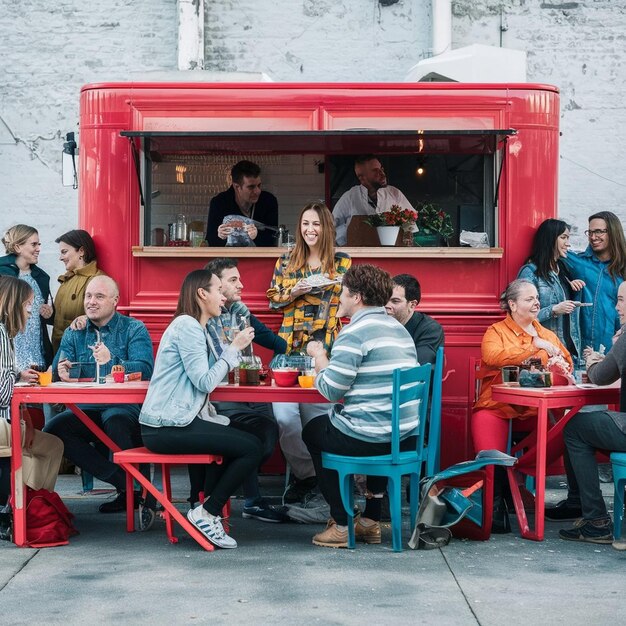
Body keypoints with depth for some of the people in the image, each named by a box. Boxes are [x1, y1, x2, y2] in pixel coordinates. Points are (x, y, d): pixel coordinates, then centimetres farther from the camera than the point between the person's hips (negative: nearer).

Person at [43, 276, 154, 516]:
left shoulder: (134, 329, 4)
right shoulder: (73, 333, 17)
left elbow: (145, 369, -13)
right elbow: (58, 369, 6)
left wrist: (112, 361, -30)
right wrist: (61, 371, -19)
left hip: (124, 406, -5)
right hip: (86, 408, 5)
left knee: (114, 421, -38)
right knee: (52, 429, -22)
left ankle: (141, 489, -21)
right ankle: (125, 485, -18)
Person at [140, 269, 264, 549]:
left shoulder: (198, 328, 19)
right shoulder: (186, 326, -13)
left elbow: (213, 373, 13)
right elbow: (205, 381, -17)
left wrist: (236, 347, 5)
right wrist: (234, 348, -9)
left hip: (182, 419, 11)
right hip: (167, 427, -11)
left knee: (250, 434, 19)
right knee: (252, 448, -12)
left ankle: (208, 506, 17)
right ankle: (207, 512, -2)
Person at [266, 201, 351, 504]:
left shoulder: (342, 262, 7)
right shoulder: (286, 262, 11)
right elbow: (273, 300, 11)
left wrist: (334, 285, -10)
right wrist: (295, 292, -7)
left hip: (327, 349, -1)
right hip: (290, 348, 2)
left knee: (316, 411, -3)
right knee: (284, 414, -11)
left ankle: (307, 474, 16)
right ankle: (305, 473, 8)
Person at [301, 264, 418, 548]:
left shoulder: (356, 331, -14)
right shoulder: (399, 328, 14)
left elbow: (331, 390, -15)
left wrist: (319, 355, 3)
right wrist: (327, 358, 17)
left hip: (366, 438, -8)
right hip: (406, 436, 8)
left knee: (312, 431, 21)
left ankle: (341, 525, 21)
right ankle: (371, 521, 34)